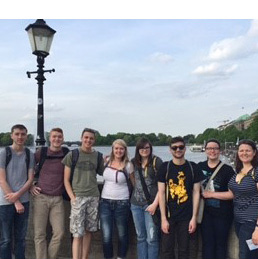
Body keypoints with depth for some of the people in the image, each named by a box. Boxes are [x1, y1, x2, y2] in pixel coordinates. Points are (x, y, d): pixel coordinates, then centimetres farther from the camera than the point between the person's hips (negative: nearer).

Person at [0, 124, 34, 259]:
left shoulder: (29, 154, 5)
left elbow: (30, 179, 3)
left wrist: (18, 195, -12)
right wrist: (16, 202, -10)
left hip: (23, 201, 3)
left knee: (21, 238, 11)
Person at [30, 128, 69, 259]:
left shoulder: (67, 153, 2)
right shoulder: (41, 152, 0)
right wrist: (30, 186, 3)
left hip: (57, 199, 1)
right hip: (41, 197, -1)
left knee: (59, 232, -1)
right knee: (40, 234, 2)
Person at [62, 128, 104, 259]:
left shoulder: (98, 156, 9)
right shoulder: (72, 155, 2)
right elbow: (66, 180, 2)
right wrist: (72, 197, -7)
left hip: (94, 197, 3)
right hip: (78, 197, -3)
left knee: (88, 231, 8)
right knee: (77, 234, -6)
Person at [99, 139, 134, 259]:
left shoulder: (128, 165, -6)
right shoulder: (107, 162, 2)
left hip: (122, 203, -2)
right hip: (105, 202, 2)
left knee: (122, 234, 12)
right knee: (106, 236, -1)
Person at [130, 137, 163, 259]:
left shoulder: (156, 161, -6)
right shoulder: (134, 162, 8)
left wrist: (155, 203, -13)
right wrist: (132, 197, 10)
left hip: (151, 204, -5)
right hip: (136, 204, 5)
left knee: (152, 238, -2)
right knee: (140, 237, 13)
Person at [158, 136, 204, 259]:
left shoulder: (193, 168, -1)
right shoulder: (165, 167, -3)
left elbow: (196, 193, 1)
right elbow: (161, 193, -5)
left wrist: (194, 217, -3)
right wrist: (163, 218, -9)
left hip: (186, 217, 1)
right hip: (169, 216, -1)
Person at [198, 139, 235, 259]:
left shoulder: (227, 170, -6)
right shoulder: (200, 167, 5)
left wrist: (212, 194, -11)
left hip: (222, 213, -3)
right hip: (205, 212, 3)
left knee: (221, 243, 8)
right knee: (207, 243, 9)